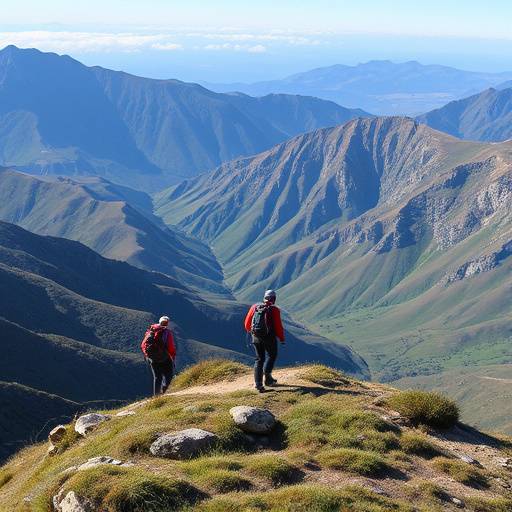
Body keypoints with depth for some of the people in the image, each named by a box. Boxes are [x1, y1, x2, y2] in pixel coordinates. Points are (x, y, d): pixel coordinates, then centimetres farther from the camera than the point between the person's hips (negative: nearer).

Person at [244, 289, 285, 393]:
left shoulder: (255, 307, 2)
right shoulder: (274, 310, -9)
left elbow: (247, 323, 7)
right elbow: (278, 326, -11)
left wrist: (250, 331, 28)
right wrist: (282, 339, 3)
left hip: (256, 337, 3)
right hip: (269, 337, -3)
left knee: (259, 358, 14)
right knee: (271, 355, 20)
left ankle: (258, 383, 6)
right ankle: (267, 374, 0)